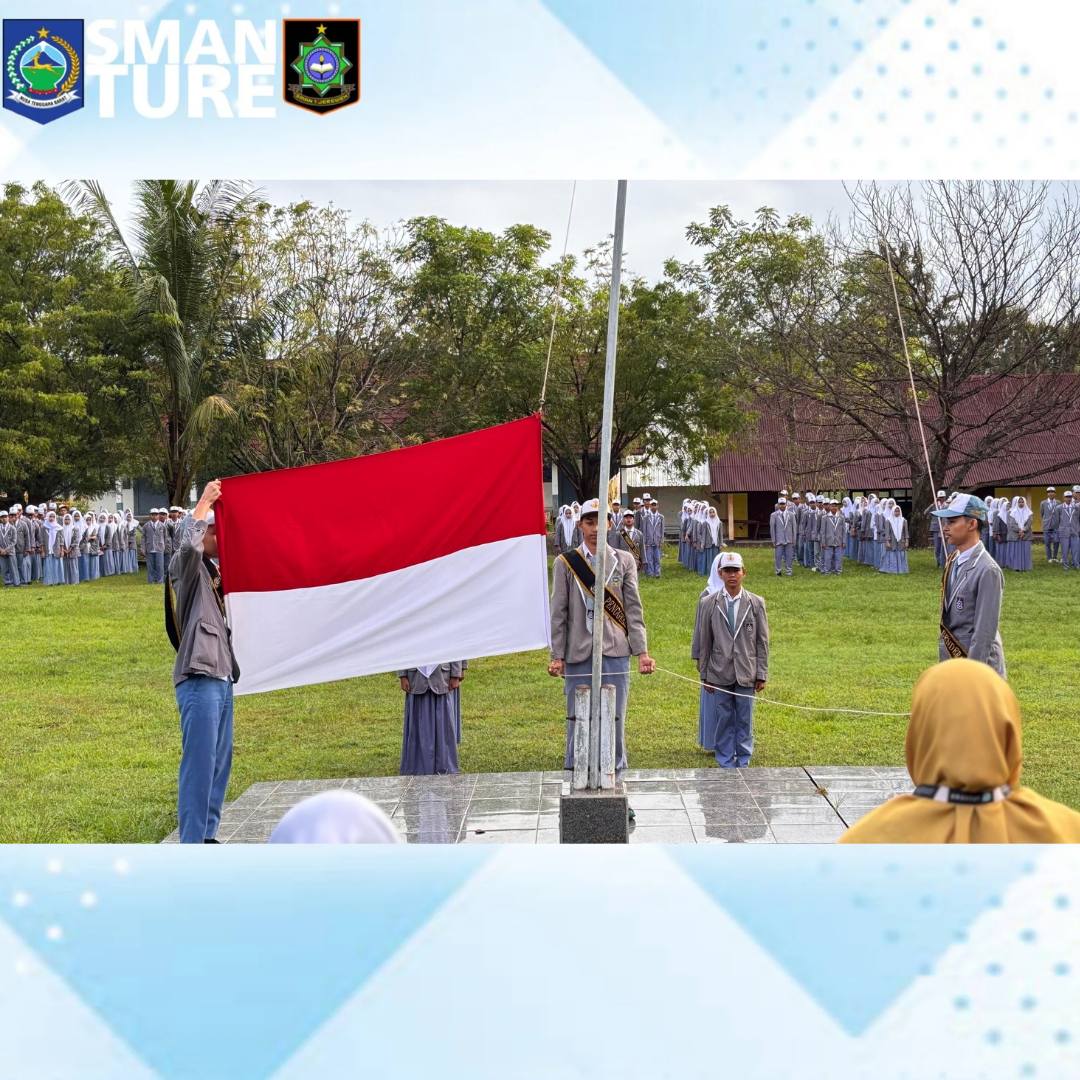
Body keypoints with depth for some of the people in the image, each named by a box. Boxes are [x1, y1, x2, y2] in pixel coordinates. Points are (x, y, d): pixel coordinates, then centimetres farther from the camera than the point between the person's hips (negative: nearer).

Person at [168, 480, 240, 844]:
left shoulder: (215, 570, 20)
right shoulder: (185, 567, -3)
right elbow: (189, 544, -26)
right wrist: (204, 503, -19)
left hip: (222, 677, 9)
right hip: (198, 679, -9)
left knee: (219, 762, 11)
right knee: (199, 763, -12)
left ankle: (207, 836, 18)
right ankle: (192, 845, -13)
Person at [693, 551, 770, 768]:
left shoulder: (756, 603, 2)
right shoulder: (708, 603, 1)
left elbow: (762, 641, 4)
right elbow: (703, 642, 4)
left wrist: (761, 674, 1)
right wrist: (705, 674, 3)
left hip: (746, 674, 0)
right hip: (720, 674, 0)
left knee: (745, 721, 6)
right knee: (723, 721, 4)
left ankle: (743, 763, 18)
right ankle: (726, 765, 14)